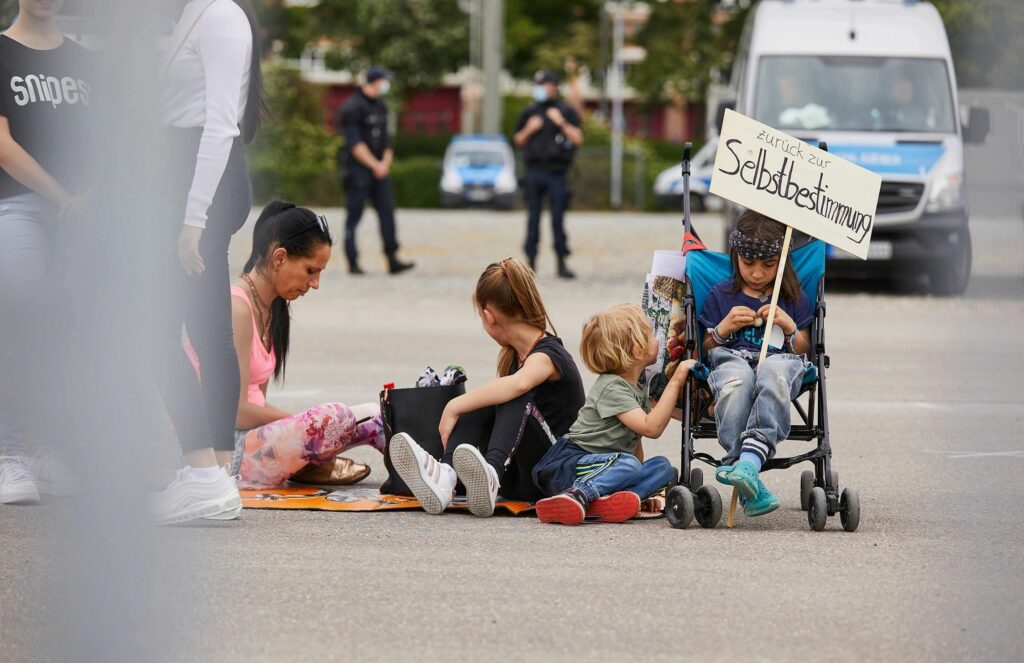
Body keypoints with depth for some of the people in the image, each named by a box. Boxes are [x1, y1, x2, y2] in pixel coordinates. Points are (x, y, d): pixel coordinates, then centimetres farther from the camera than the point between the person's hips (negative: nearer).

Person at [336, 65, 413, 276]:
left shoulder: (380, 106, 15)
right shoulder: (352, 107, -11)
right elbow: (354, 143, -15)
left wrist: (386, 162, 0)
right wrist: (375, 165, -14)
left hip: (379, 169, 7)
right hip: (357, 169, -7)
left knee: (387, 211, -1)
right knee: (354, 216, -2)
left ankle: (392, 260, -2)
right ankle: (352, 263, 1)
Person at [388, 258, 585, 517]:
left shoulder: (547, 355, -12)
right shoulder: (515, 354, 16)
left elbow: (519, 384, -34)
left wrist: (454, 407, -35)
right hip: (512, 478, 7)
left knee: (518, 400, -31)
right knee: (480, 401, -15)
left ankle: (490, 475, -61)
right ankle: (445, 474, -44)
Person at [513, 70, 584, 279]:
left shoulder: (566, 111, 5)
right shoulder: (528, 113, 13)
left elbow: (578, 139, -1)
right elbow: (518, 141, 16)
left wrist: (562, 123, -12)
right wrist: (529, 129, -2)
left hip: (557, 173, -2)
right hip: (534, 172, 2)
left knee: (558, 219, -5)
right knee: (533, 218, 2)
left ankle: (562, 263, -1)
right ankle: (530, 261, 5)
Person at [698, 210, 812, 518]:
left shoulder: (793, 298, 20)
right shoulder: (721, 295, 19)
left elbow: (802, 349, 20)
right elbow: (706, 348, 20)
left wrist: (790, 327, 1)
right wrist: (724, 328, 0)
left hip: (779, 359, 0)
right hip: (731, 360, 0)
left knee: (774, 372, -42)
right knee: (736, 381, -42)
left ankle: (750, 459, -60)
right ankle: (748, 484, -52)